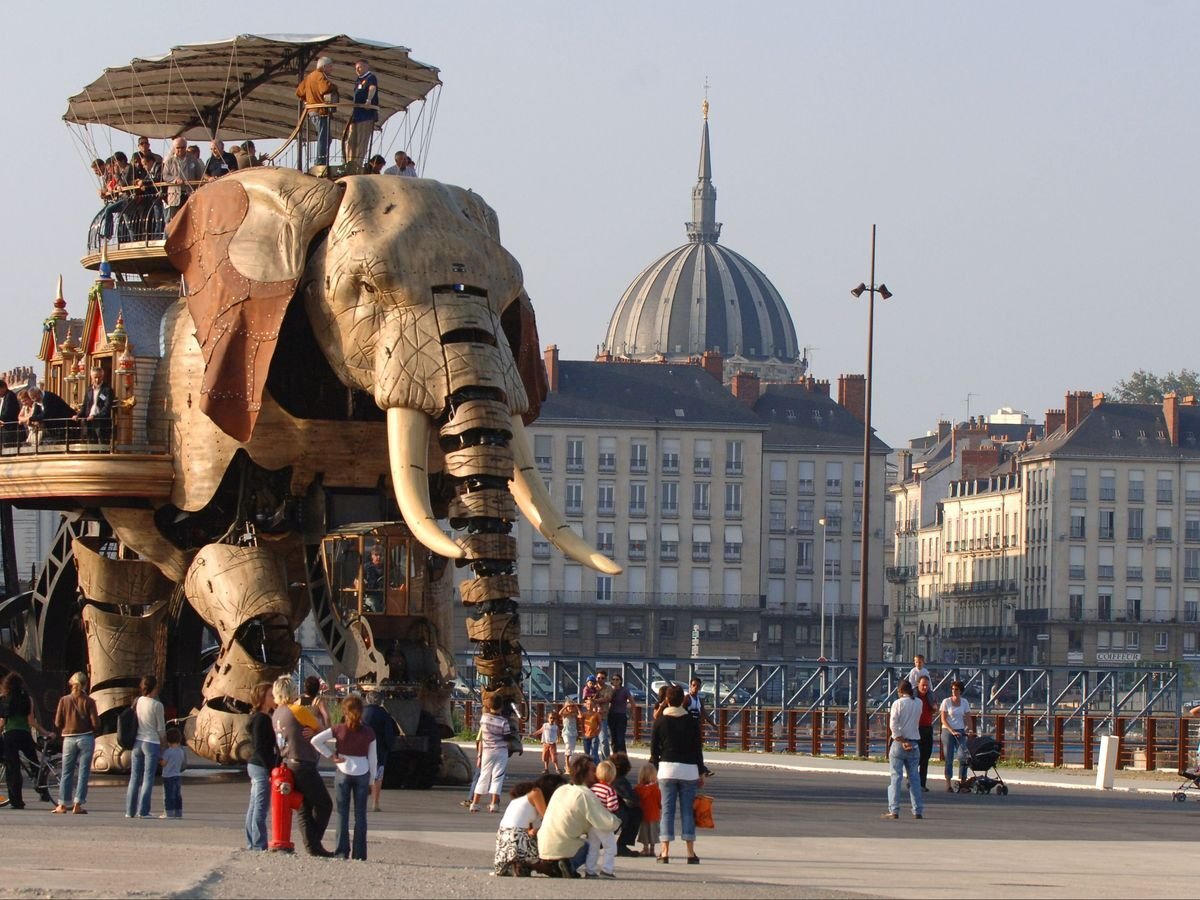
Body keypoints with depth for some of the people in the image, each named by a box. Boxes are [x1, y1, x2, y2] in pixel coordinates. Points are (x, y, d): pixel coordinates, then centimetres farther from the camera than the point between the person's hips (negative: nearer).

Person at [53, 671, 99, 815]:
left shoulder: (64, 700, -2)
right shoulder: (88, 702, -6)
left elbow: (58, 723, -1)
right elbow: (95, 723, -9)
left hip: (69, 738, 2)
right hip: (86, 738, -2)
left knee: (67, 773, 9)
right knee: (83, 772, 2)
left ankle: (63, 804, 8)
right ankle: (77, 805, -2)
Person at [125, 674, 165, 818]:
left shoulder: (137, 702, 3)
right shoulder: (157, 705, -11)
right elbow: (161, 728, -6)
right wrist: (161, 742, 12)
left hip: (136, 741, 5)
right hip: (152, 743, -5)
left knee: (134, 777, 9)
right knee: (148, 778, 0)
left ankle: (130, 811, 9)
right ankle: (143, 811, -3)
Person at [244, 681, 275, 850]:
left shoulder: (263, 717, 15)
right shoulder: (261, 719, -14)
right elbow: (260, 748, -19)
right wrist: (271, 769, -20)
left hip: (256, 766, 10)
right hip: (262, 767, -10)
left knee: (254, 807, 12)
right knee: (261, 808, -9)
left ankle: (252, 844, 16)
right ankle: (259, 845, -9)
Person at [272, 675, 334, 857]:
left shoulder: (276, 715, 11)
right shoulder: (299, 711, -12)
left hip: (287, 765, 8)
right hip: (303, 765, -8)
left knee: (305, 808, 10)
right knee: (324, 804, 1)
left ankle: (311, 845, 4)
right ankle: (314, 843, -1)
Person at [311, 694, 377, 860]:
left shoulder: (339, 729, -5)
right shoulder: (368, 732, -1)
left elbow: (316, 741, -11)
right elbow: (373, 759, 3)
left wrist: (331, 756, -5)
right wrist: (371, 781, 11)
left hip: (343, 773, -1)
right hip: (362, 774, 1)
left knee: (342, 813, 4)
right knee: (360, 814, 4)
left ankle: (342, 851, 0)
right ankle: (359, 853, 2)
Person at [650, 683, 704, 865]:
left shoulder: (660, 721, 1)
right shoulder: (692, 721, 1)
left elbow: (654, 749, 4)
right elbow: (698, 748, 4)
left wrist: (655, 768, 15)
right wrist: (701, 773, 11)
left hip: (667, 768, 0)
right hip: (689, 769, 0)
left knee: (667, 810, 1)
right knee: (687, 810, 2)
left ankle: (665, 851, -4)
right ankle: (691, 853, -1)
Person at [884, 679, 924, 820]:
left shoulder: (898, 703, -6)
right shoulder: (918, 704, 6)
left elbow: (894, 725, -14)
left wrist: (902, 741, -13)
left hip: (899, 743, -4)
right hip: (914, 744, 4)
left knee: (896, 777, -3)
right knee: (914, 778, 7)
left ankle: (894, 810, -7)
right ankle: (918, 811, 5)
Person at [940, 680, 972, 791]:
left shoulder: (964, 702, 7)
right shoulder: (946, 702, -3)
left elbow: (966, 718, 11)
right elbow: (943, 720, -6)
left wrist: (967, 730, -3)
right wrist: (952, 731, -14)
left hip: (960, 732, 2)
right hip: (947, 731, -2)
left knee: (963, 756, -11)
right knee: (949, 758, -2)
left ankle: (962, 780, -5)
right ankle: (948, 784, 1)